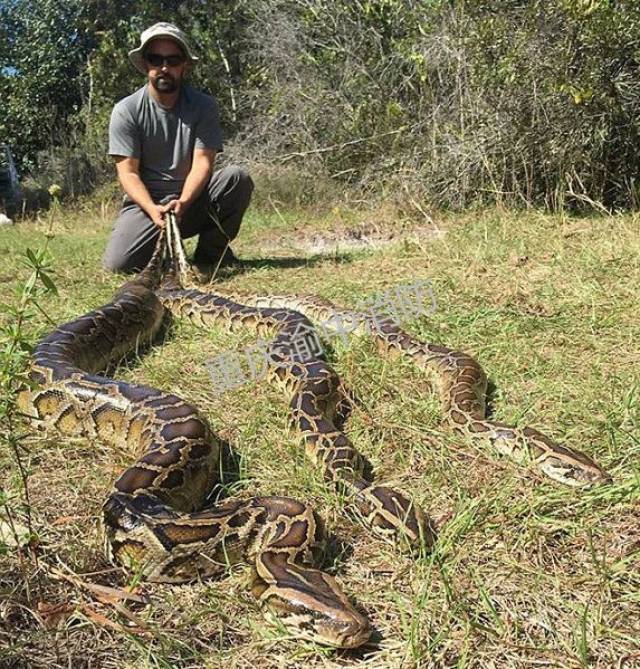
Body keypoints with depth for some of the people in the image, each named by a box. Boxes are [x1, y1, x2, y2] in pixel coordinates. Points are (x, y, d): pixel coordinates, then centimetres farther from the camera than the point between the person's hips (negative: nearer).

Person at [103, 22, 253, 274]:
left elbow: (202, 162, -12)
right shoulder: (126, 111, -6)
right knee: (118, 263, -25)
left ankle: (210, 252, -7)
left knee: (237, 178, -27)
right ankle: (162, 249, 11)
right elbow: (128, 172, -10)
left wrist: (183, 202, -30)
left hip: (192, 198, 1)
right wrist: (152, 209, -29)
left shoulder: (203, 106, -4)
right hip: (145, 201, -1)